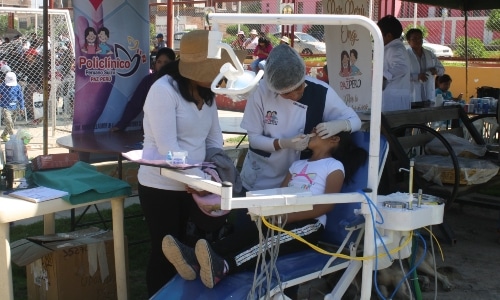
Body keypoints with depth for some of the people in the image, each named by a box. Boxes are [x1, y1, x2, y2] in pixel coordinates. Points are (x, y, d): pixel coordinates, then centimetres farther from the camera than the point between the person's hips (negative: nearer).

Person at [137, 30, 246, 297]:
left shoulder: (206, 92, 4)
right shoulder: (163, 90, -19)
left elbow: (214, 139, 6)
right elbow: (168, 148, -25)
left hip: (190, 184, 6)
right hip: (161, 187, -6)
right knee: (165, 252, 8)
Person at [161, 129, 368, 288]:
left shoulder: (335, 167, 5)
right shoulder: (298, 164, 27)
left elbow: (327, 205, -9)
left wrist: (287, 217, -19)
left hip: (309, 225, -5)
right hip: (283, 220, 5)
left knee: (269, 241, -34)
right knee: (249, 233, -25)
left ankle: (223, 267, -61)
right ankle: (195, 260, -49)